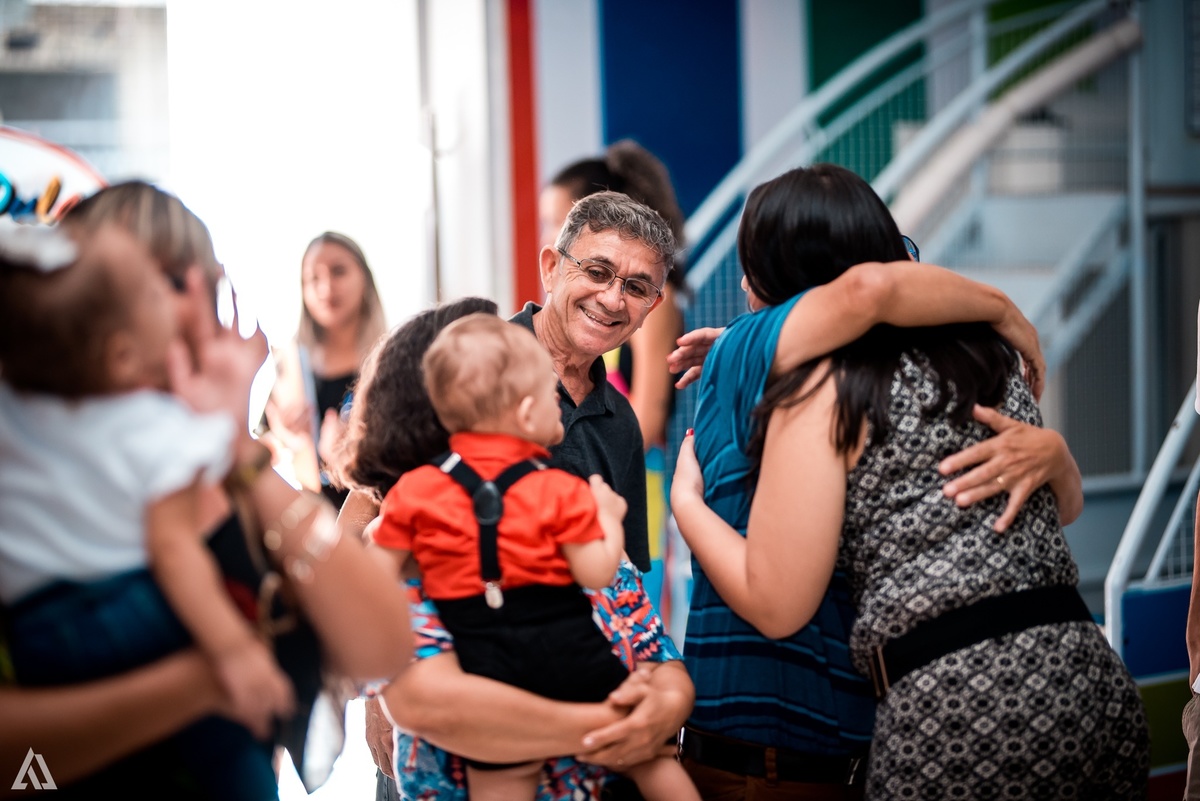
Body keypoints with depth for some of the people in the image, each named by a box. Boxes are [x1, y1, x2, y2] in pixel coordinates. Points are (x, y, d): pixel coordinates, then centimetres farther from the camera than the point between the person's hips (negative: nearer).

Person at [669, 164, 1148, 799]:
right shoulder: (981, 350, 15)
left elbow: (777, 605, -6)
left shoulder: (826, 386, -5)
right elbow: (1066, 505, 28)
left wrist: (686, 499, 7)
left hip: (957, 717, -7)